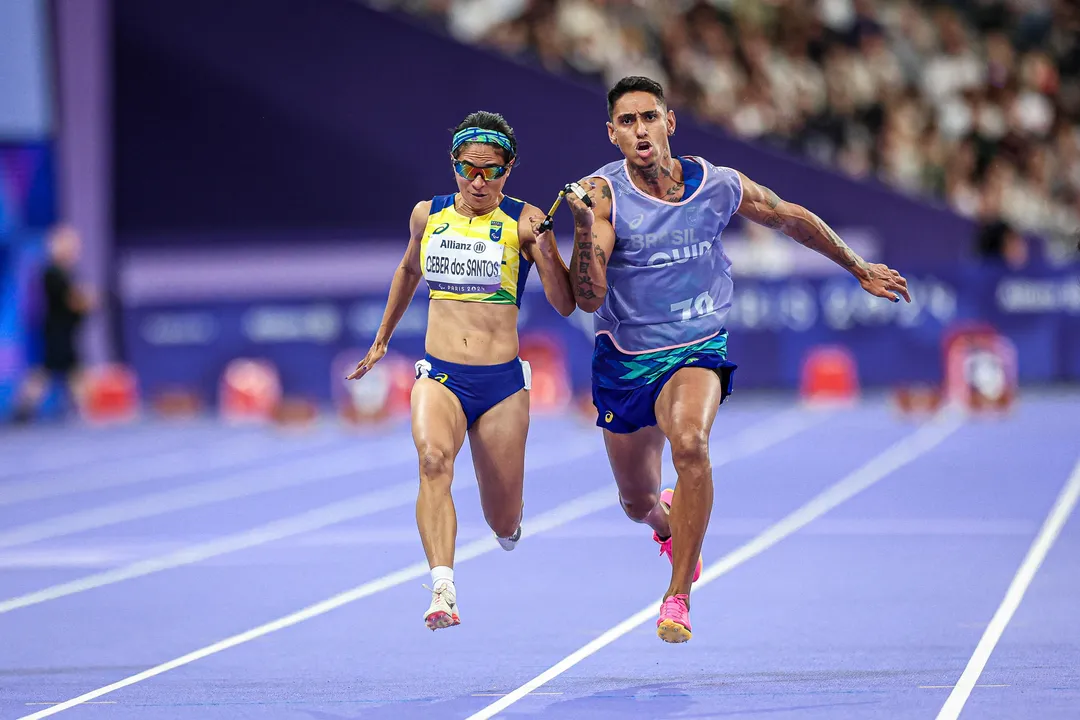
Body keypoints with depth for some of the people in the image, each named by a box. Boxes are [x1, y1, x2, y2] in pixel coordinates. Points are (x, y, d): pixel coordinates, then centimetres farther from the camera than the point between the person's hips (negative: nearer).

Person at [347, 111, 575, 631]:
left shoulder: (524, 220, -3)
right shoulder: (427, 215, 6)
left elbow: (564, 304, -8)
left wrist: (545, 247, -24)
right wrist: (381, 341, 33)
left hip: (502, 382, -1)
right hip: (439, 376, 1)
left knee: (503, 523, 6)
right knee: (433, 460, -32)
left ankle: (508, 517, 46)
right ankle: (443, 593, -42)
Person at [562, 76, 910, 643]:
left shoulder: (718, 186, -8)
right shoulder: (602, 192, -15)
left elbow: (791, 219, 12)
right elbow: (589, 299, -24)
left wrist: (858, 268, 22)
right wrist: (584, 227, -39)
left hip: (696, 351, -1)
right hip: (624, 358, 1)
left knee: (689, 443, -32)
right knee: (637, 501, 13)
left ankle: (678, 595, -22)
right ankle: (667, 521, 54)